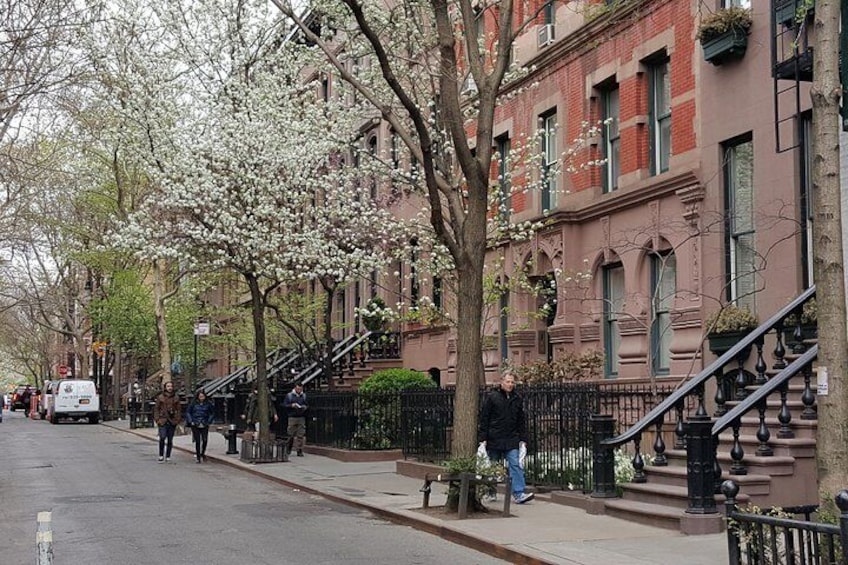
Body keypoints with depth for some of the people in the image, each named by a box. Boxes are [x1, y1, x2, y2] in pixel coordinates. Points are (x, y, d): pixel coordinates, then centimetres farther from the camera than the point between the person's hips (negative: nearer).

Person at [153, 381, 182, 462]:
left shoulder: (176, 398, 7)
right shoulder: (160, 397, 3)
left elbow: (179, 409, 10)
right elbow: (156, 409, 5)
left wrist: (178, 420, 0)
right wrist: (157, 419, -4)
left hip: (172, 421, 2)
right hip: (163, 421, -2)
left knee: (170, 439, 5)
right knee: (162, 437, -17)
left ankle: (168, 457, 14)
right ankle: (161, 455, -2)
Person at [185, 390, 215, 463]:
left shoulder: (208, 404, 2)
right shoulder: (193, 403, -1)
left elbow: (212, 413, 13)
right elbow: (188, 412, 7)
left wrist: (209, 421, 4)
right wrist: (191, 421, -1)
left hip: (204, 425, 1)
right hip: (195, 425, -1)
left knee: (205, 440, -8)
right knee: (197, 441, 0)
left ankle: (202, 453, 18)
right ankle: (198, 457, 10)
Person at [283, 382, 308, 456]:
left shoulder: (304, 396, 11)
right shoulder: (289, 395, 5)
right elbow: (284, 405, 3)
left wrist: (305, 407, -5)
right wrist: (291, 405, -13)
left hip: (301, 417, 2)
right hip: (292, 417, -2)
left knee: (301, 435, -3)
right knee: (290, 434, 1)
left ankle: (299, 451, 1)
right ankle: (288, 449, 20)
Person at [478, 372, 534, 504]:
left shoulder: (517, 399, 11)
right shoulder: (492, 397, 0)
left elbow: (522, 421, 16)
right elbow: (484, 419, -1)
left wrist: (523, 440, 9)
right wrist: (483, 439, -7)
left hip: (512, 440, 2)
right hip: (494, 439, -2)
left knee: (515, 465, -10)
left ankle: (519, 494, -15)